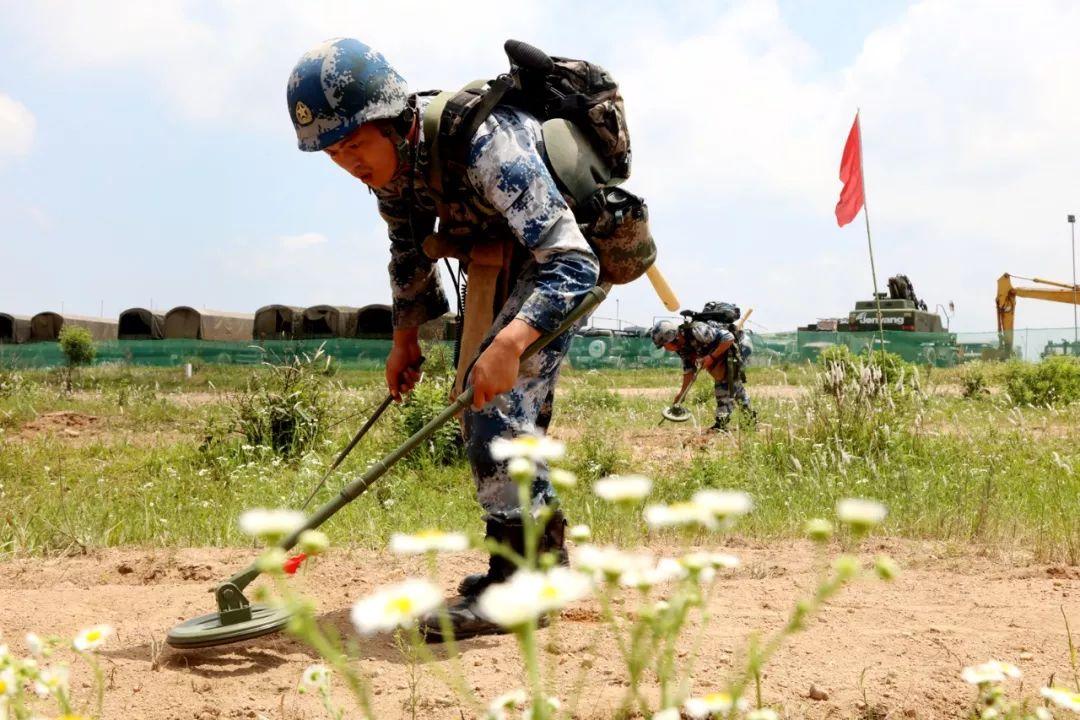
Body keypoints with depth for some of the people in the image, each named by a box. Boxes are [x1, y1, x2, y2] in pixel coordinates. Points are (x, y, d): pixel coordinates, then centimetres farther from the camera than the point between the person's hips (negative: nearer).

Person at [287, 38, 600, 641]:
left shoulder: (481, 143, -38)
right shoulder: (390, 158, -13)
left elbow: (572, 263, -43)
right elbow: (409, 251, 9)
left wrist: (510, 342, -56)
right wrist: (406, 338, 12)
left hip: (567, 256, -9)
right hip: (498, 257, 9)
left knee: (500, 397, -23)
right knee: (483, 404, 12)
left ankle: (520, 581, -20)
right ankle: (545, 554, 25)